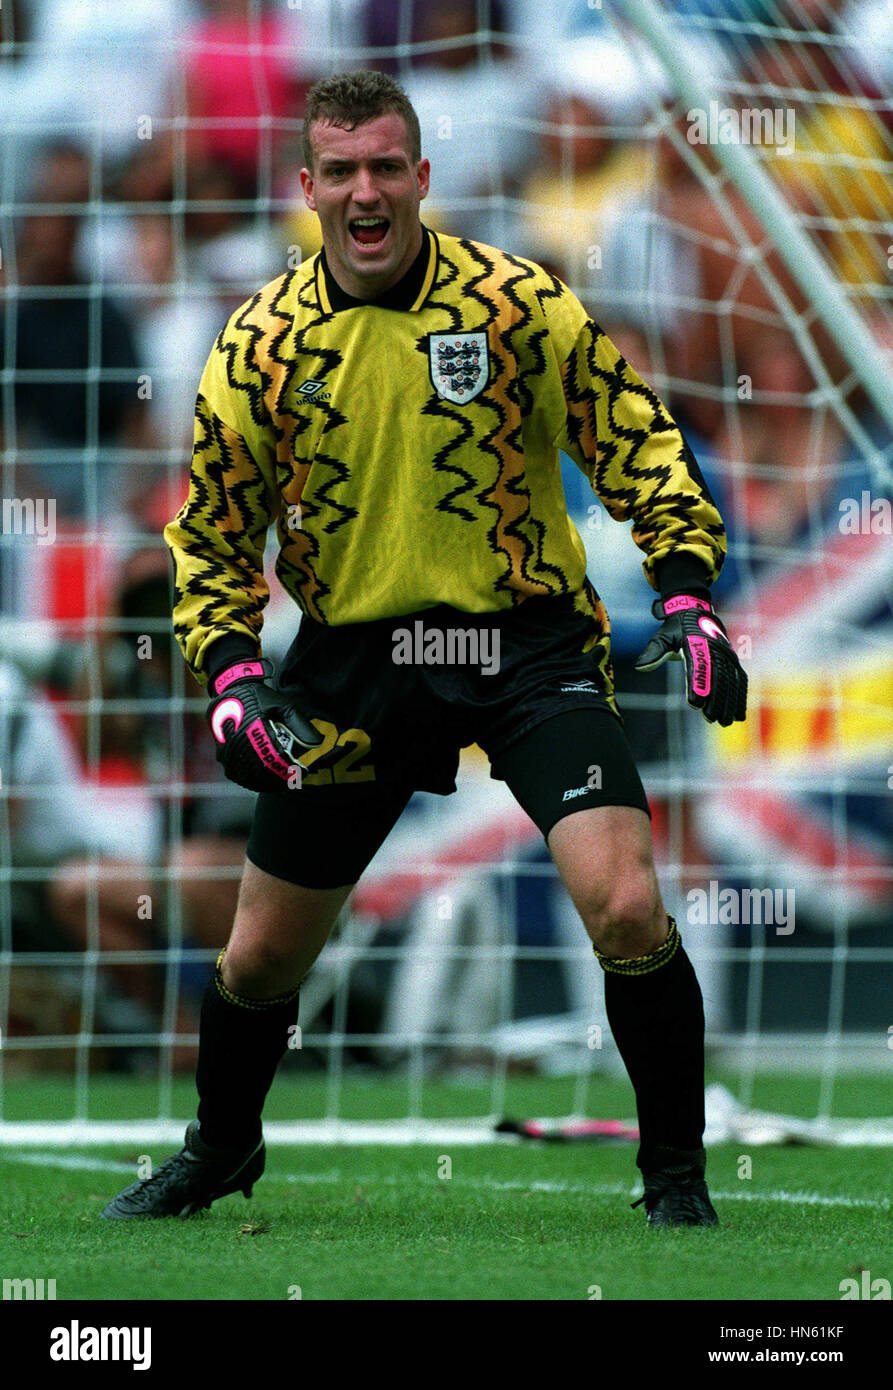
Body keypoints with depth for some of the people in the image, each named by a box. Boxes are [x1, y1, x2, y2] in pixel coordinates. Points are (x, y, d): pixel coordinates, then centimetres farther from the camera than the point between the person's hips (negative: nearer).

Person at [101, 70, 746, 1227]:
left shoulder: (516, 302, -8)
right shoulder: (261, 343, -3)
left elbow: (636, 440, -1)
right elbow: (211, 533, 7)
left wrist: (686, 591, -12)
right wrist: (232, 674, -6)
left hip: (526, 639, -2)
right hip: (352, 655, 2)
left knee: (626, 908, -20)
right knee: (262, 954, 8)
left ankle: (675, 1173, 2)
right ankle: (219, 1152, 39)